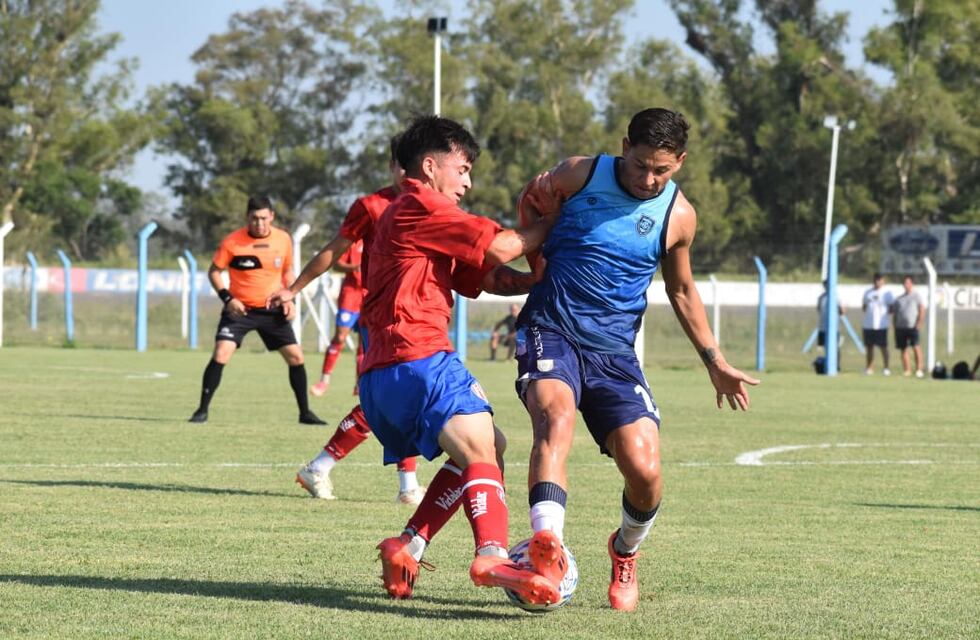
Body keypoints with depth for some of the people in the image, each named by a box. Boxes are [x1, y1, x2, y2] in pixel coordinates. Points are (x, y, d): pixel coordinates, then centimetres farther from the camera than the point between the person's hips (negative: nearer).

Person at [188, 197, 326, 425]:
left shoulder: (284, 239, -3)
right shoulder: (232, 242, -13)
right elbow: (214, 271, -3)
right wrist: (227, 298, -17)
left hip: (273, 310, 3)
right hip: (240, 309, -3)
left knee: (296, 357, 0)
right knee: (221, 354, -19)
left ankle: (305, 412, 15)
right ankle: (202, 409, -8)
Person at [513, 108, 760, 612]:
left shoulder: (678, 216, 3)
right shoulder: (579, 174, -3)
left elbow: (681, 291, 19)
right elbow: (532, 199, 19)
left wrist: (714, 362, 19)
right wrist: (535, 253, 10)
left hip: (614, 351, 2)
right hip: (550, 330, -2)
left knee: (644, 470, -11)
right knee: (556, 415, -34)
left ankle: (625, 553, 24)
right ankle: (548, 552, -48)